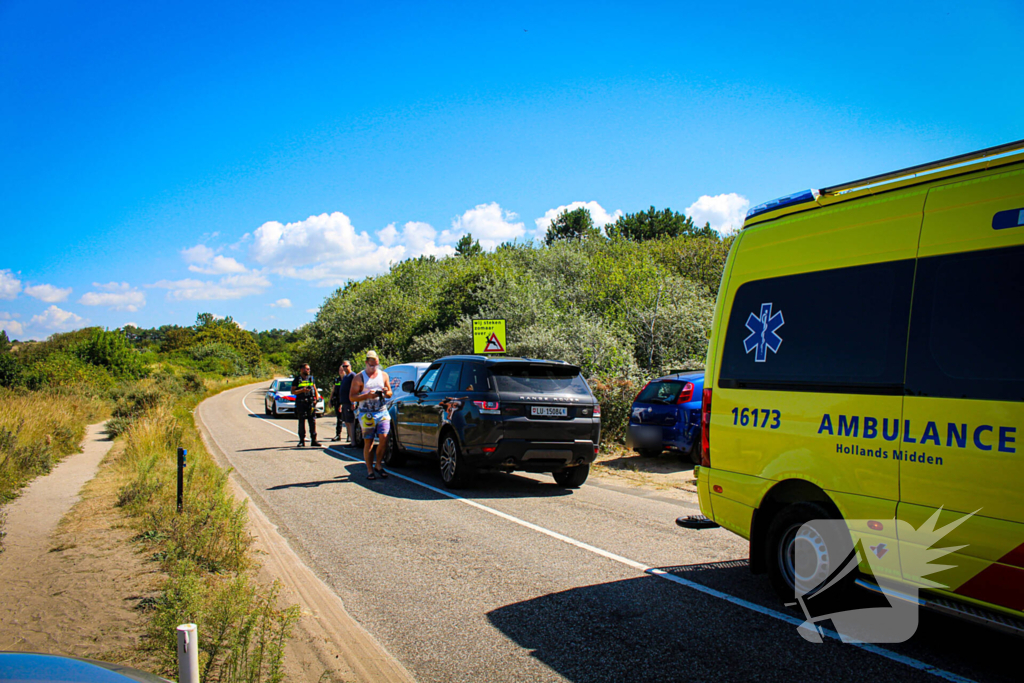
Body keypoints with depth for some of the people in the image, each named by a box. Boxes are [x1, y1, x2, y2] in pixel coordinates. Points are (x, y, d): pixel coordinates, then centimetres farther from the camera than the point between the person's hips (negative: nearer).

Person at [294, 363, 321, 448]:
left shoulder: (311, 378, 15)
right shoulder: (297, 379, 4)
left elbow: (315, 389, 18)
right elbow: (293, 391, 1)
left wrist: (317, 398, 4)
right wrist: (302, 390, -14)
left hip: (311, 403, 3)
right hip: (301, 403, -3)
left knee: (313, 422, 0)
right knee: (301, 422, 1)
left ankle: (313, 440, 3)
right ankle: (302, 440, 6)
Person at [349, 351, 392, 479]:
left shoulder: (383, 375, 12)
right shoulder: (359, 378, 2)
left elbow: (390, 394, 19)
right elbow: (352, 396, -3)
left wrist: (386, 392, -6)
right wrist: (367, 395, -17)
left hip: (382, 412, 2)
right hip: (366, 414, -2)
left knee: (383, 438, -11)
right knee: (368, 442, -2)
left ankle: (379, 466, 6)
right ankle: (370, 470, 6)